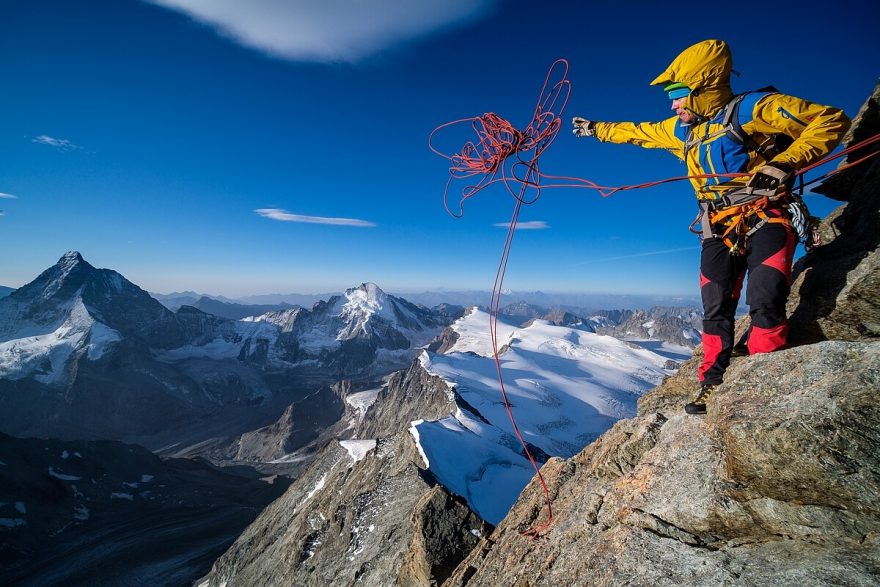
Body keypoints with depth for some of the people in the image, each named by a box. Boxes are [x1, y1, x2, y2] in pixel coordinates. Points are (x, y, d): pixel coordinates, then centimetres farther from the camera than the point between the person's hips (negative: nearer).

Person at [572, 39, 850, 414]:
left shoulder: (754, 108, -6)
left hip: (766, 218, -5)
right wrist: (596, 129, 32)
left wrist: (786, 162, -19)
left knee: (764, 302, -19)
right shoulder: (682, 130, 14)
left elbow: (831, 120, -6)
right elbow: (638, 132, 28)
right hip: (720, 229, 6)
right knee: (716, 309, 2)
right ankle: (713, 383, 10)